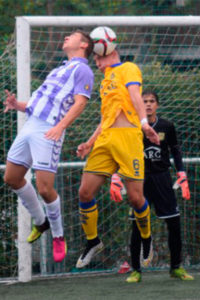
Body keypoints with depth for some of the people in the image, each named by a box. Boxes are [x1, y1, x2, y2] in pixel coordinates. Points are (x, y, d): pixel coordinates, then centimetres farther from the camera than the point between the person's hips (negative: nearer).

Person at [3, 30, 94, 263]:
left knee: (44, 188, -11)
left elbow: (79, 103, -13)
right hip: (30, 126, 9)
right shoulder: (60, 69, 27)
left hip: (49, 132, -9)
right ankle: (40, 221, 27)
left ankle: (58, 236, 8)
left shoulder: (82, 70, 0)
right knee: (12, 178, 11)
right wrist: (18, 105, 10)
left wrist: (61, 126, -27)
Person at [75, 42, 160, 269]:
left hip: (127, 135, -7)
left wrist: (144, 122, -26)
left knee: (135, 197, -10)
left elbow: (135, 94, -10)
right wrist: (89, 144, 22)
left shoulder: (128, 68, 8)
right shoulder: (106, 81, 30)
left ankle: (146, 239, 16)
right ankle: (92, 242, 13)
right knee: (85, 192, -4)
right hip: (104, 139, 7)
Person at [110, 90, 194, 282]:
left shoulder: (167, 127, 2)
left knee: (174, 223, -2)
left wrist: (182, 178, 7)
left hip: (162, 178, 2)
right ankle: (135, 270, 4)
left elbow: (176, 151, 12)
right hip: (140, 179, -2)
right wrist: (115, 178, -4)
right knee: (137, 225, -4)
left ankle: (176, 267, 11)